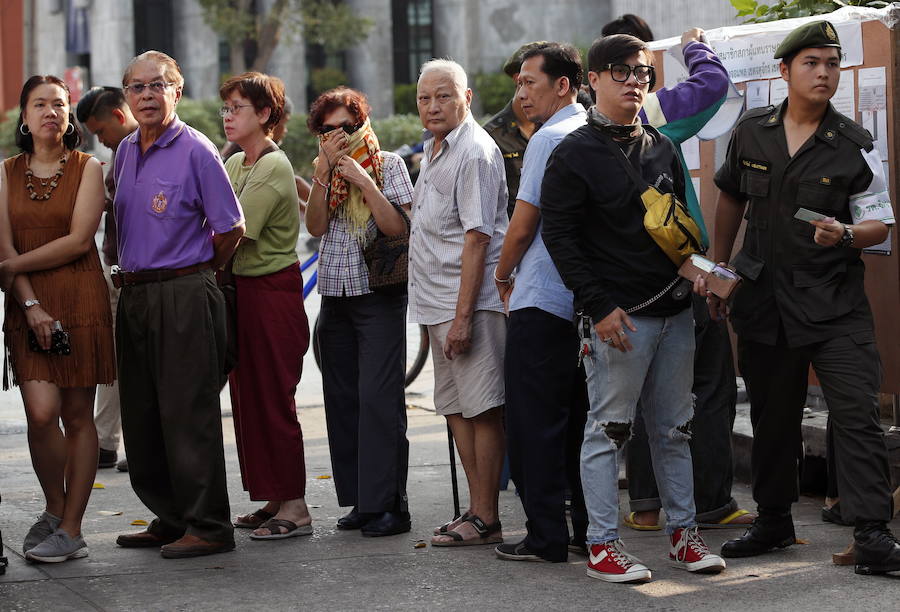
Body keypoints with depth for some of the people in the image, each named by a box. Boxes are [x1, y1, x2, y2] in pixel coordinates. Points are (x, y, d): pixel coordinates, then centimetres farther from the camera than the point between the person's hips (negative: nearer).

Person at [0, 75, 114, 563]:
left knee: (78, 415, -1)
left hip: (81, 301, -1)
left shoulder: (87, 169, 3)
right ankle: (55, 509, 10)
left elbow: (79, 240, -7)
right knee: (41, 411, -12)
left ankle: (69, 529, 3)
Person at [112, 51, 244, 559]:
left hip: (184, 296, -8)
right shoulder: (125, 152, 13)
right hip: (134, 296, 8)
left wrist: (193, 277, 4)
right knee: (142, 417, 10)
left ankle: (209, 527, 1)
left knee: (189, 413, -6)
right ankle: (171, 519, 20)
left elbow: (231, 228, -6)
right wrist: (133, 275, 16)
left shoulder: (196, 150, -9)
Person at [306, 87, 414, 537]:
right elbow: (315, 226, -2)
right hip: (335, 295, 5)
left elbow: (399, 228, -11)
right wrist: (326, 170, -9)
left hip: (379, 295, -5)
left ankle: (389, 504, -8)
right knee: (342, 398, 5)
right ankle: (360, 500, 12)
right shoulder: (324, 169, 13)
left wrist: (363, 180, -14)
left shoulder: (388, 165, 0)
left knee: (379, 397, -11)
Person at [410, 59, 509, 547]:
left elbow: (477, 238, -19)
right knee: (456, 408, 13)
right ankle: (476, 510, 20)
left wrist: (463, 316, -22)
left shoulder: (475, 152, -13)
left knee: (482, 410, -6)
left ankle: (486, 519, -3)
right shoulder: (433, 148, 17)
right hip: (437, 304, 10)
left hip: (470, 303, -10)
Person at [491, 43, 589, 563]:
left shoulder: (550, 139, -13)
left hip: (542, 303, -8)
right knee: (580, 418, 13)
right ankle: (590, 528, 17)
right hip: (585, 300, 8)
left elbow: (522, 226, -12)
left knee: (535, 422, -2)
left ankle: (547, 536, 0)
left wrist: (503, 275, 7)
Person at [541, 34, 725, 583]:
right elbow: (559, 235, -10)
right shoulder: (575, 153, -6)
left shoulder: (663, 148, 14)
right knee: (609, 429, -2)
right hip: (618, 315, -6)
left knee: (675, 428, 11)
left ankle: (683, 531, 19)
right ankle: (603, 545, 4)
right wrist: (600, 306, -16)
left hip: (674, 310, 6)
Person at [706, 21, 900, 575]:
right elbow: (731, 198, 19)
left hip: (835, 300, -3)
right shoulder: (751, 131, 5)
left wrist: (845, 234, -22)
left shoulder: (854, 145, -3)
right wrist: (718, 269, 18)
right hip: (764, 296, 3)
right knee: (771, 416, 12)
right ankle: (774, 521, 28)